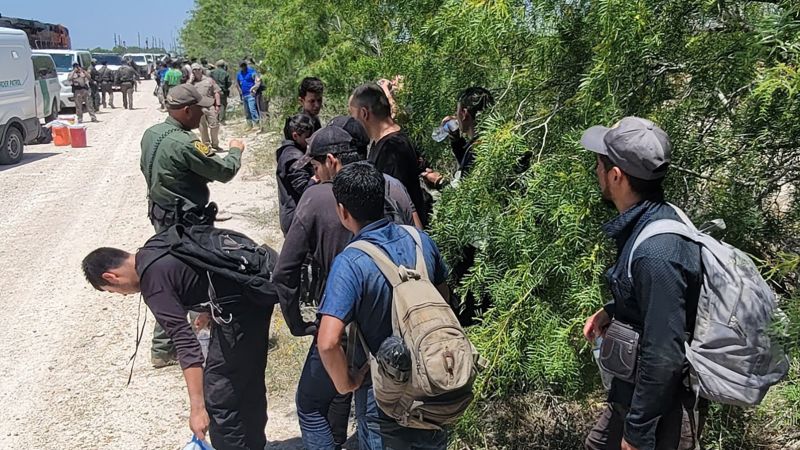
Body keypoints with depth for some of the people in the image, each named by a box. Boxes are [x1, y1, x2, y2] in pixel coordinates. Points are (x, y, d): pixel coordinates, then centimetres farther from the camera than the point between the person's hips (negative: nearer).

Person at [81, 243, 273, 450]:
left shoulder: (153, 282, -17)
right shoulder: (153, 246, 9)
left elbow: (187, 345, -22)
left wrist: (197, 408, -20)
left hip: (240, 309, -10)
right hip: (255, 291, 10)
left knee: (219, 399, -2)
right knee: (248, 382, 23)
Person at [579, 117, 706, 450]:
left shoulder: (656, 251, -31)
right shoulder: (644, 221, -2)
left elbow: (664, 357, -28)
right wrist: (611, 311, 3)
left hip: (662, 403, -9)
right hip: (635, 387, 9)